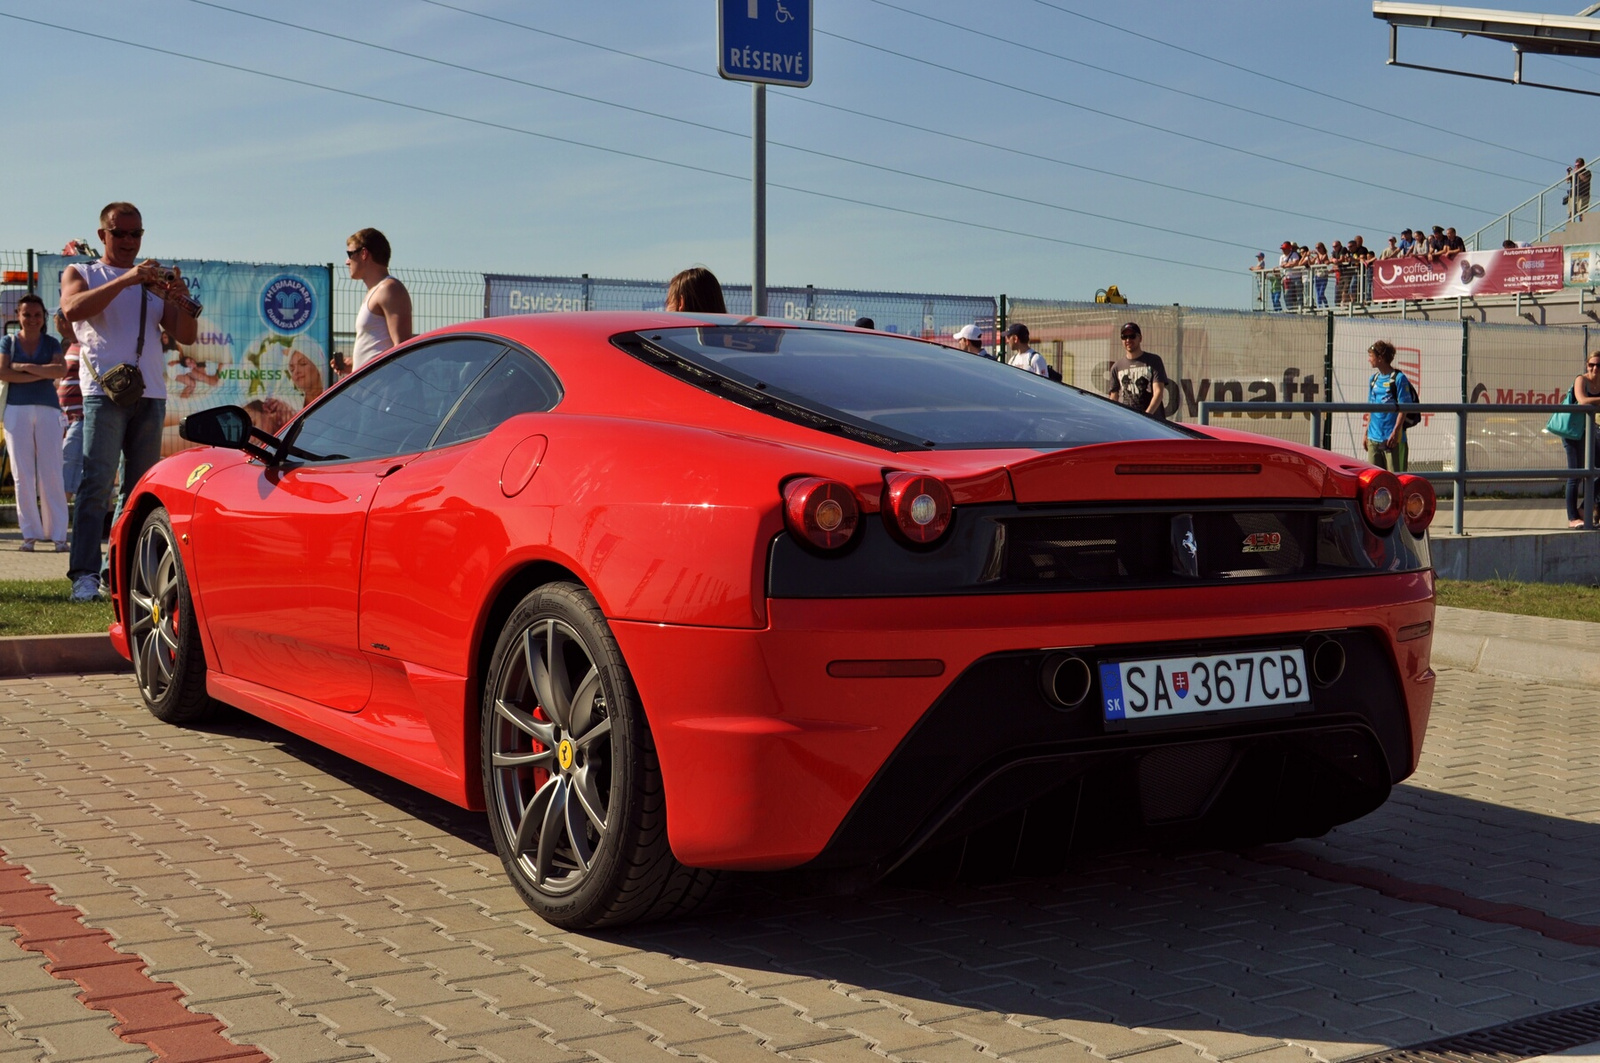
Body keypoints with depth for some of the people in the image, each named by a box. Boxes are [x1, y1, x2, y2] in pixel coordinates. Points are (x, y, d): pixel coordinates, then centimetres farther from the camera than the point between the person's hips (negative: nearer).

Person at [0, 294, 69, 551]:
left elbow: (61, 369, -7)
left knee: (51, 473, -5)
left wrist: (26, 367, -10)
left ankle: (58, 534, -4)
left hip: (48, 410, 0)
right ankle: (31, 533, 3)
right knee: (23, 475, -1)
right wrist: (42, 374, -8)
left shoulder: (51, 343, 10)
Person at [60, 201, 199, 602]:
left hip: (151, 395, 4)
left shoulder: (153, 280, 21)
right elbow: (72, 309, -11)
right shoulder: (80, 273, 13)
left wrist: (180, 301, -9)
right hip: (104, 391, -4)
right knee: (96, 483, -14)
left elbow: (186, 336, 12)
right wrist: (124, 281, -20)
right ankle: (85, 574, -18)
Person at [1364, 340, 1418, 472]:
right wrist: (1367, 432, 16)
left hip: (1392, 438, -7)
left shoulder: (1399, 378, -8)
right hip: (1374, 439, 7)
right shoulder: (1373, 379, 13)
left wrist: (1395, 432, -18)